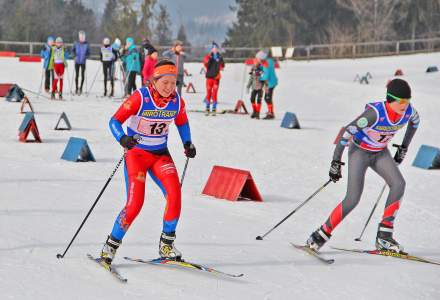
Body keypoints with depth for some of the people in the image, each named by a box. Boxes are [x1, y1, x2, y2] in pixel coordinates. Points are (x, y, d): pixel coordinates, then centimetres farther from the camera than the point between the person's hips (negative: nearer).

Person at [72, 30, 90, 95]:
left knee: (83, 75, 0)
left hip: (83, 62, 0)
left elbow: (88, 53, 5)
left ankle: (81, 88, 13)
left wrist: (85, 57, -12)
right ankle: (76, 88, 13)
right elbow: (72, 50, 10)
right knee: (77, 75, 3)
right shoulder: (76, 43, 0)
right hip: (77, 61, 0)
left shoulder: (86, 44, -1)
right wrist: (75, 55, -6)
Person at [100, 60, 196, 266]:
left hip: (161, 154, 4)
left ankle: (166, 244, -1)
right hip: (136, 153, -4)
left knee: (174, 194, -19)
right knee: (135, 203, -17)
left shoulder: (177, 101, -6)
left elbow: (182, 122, 15)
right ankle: (110, 246, 1)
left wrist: (187, 143, 1)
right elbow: (115, 121, -19)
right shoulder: (140, 97, -20)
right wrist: (123, 139, -38)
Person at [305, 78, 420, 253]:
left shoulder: (408, 111, -17)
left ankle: (384, 236, -13)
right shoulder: (375, 113, -33)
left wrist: (404, 148, 15)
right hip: (360, 152, -5)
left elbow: (415, 122, 11)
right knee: (353, 199, -17)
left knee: (399, 184, -20)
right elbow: (348, 132, -26)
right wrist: (336, 162, -22)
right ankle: (321, 235, 0)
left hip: (380, 153, 5)